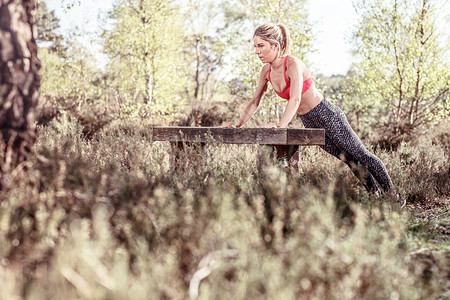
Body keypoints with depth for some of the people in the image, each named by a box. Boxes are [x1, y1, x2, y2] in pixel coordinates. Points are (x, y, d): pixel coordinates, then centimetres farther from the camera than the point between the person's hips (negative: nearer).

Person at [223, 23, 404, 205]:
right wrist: (238, 125, -5)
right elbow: (255, 101, 5)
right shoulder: (267, 70, -2)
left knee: (361, 156, 5)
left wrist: (280, 126, -50)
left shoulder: (293, 64, -25)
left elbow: (295, 100, -38)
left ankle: (392, 195, 21)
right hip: (310, 123, 7)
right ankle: (377, 196, 30)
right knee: (349, 160, 17)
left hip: (327, 115, -7)